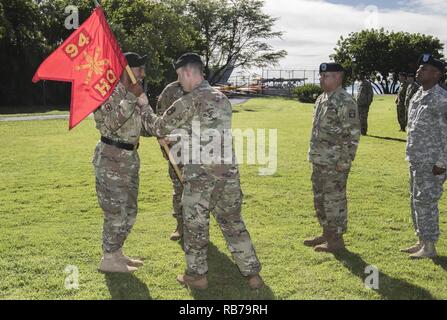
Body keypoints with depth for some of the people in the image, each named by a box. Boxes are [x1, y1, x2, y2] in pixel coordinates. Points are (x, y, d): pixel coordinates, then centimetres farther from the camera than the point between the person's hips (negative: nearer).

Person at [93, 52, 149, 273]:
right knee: (116, 212, -2)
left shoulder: (132, 94, 12)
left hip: (129, 158, 9)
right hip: (111, 159, -9)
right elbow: (109, 124, -29)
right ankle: (108, 260, 12)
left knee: (129, 212, 15)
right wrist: (131, 99, -28)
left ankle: (116, 254, 28)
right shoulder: (110, 92, -15)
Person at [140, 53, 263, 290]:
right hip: (228, 171, 6)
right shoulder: (222, 99, 12)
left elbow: (159, 128, -3)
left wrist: (144, 107, 14)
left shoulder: (190, 101, -11)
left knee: (195, 223, 10)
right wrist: (175, 138, 27)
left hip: (200, 173, -6)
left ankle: (197, 275, 22)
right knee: (232, 222, 15)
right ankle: (252, 273, 19)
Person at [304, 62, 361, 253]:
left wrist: (344, 161, -19)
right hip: (319, 160, 10)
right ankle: (327, 233, 30)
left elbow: (353, 133, -18)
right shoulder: (322, 99, 13)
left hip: (335, 162, -9)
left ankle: (337, 239, 11)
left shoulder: (345, 102, -15)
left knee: (334, 199, -1)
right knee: (319, 198, 17)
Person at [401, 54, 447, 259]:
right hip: (416, 161, 9)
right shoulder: (417, 96, 12)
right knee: (416, 201, 15)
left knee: (426, 202, -4)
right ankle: (421, 242, 27)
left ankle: (429, 247, 8)